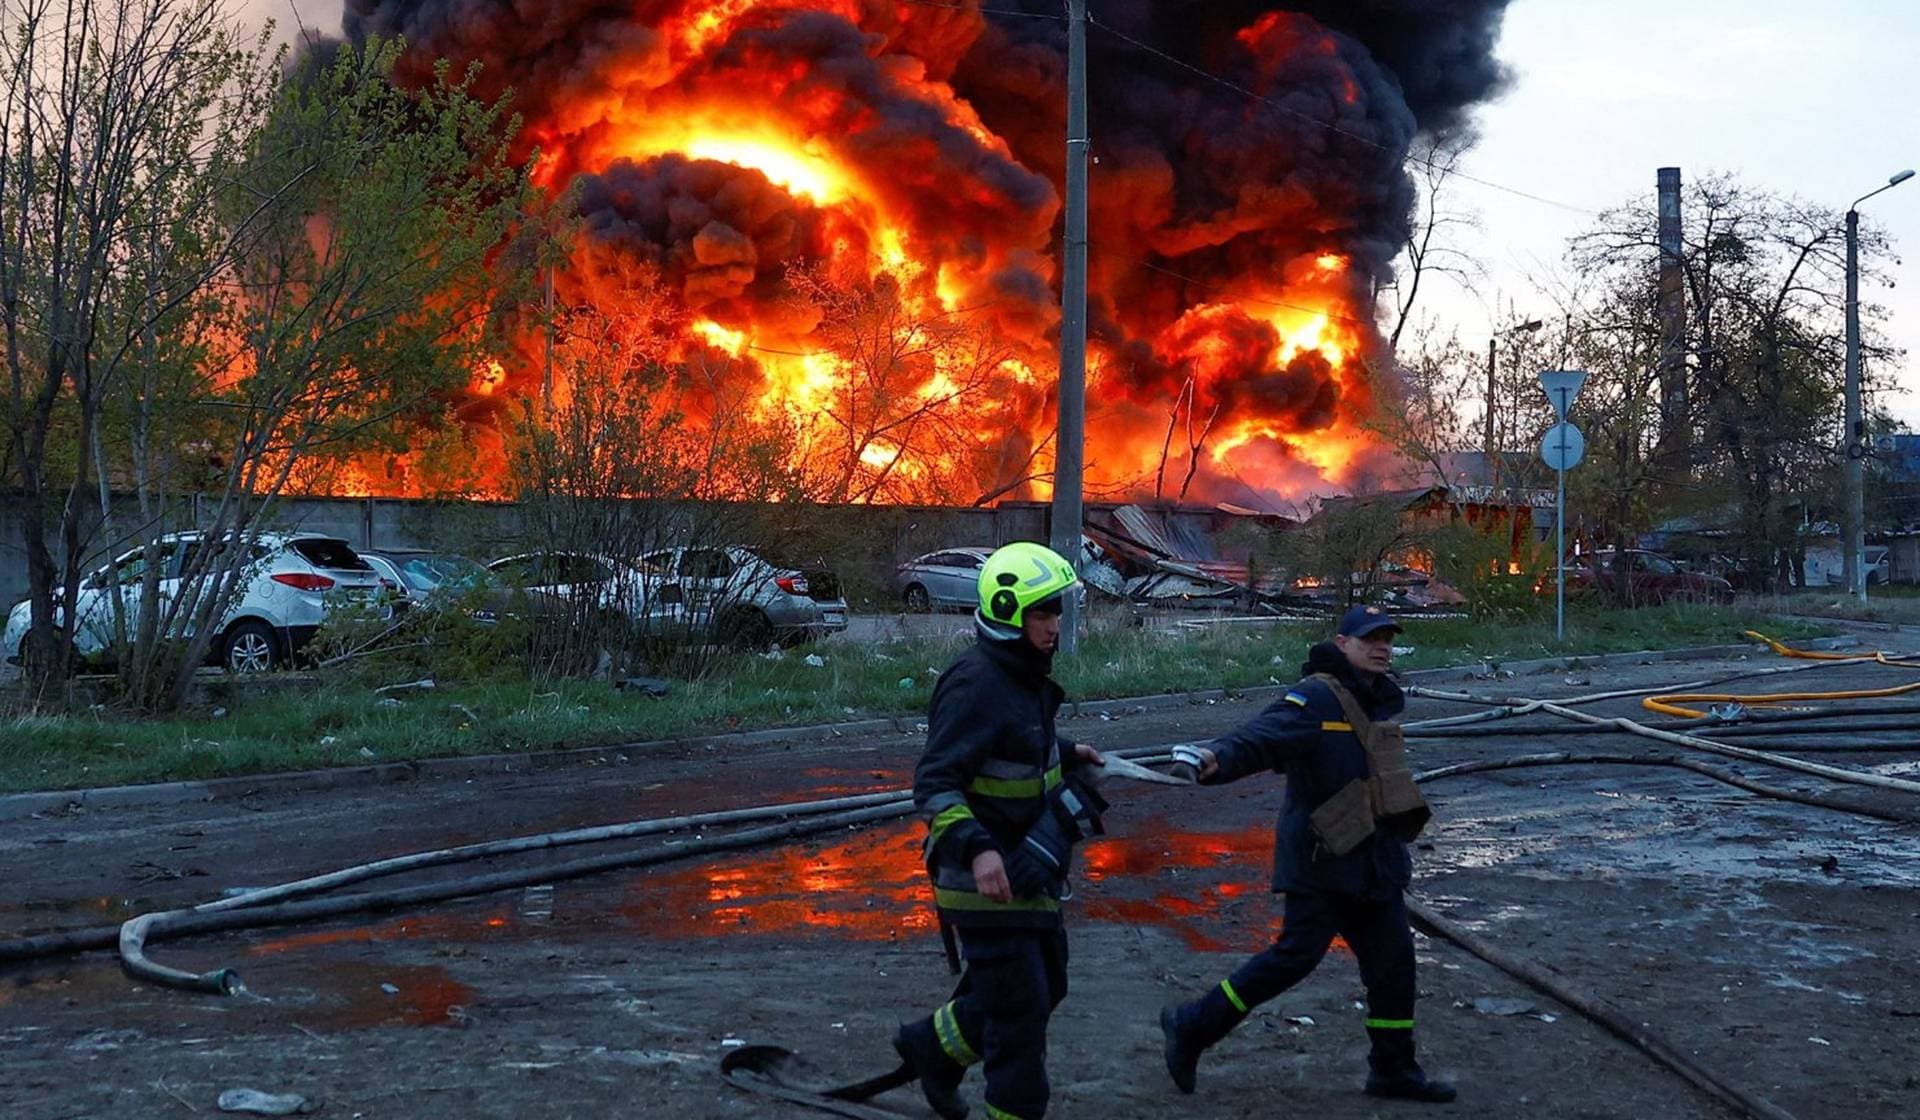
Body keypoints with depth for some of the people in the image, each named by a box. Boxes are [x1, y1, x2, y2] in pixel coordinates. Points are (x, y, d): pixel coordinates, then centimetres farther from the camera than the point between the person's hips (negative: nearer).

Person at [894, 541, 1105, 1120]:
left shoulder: (1023, 676, 7)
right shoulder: (976, 684, -23)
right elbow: (934, 784, -28)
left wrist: (1065, 754, 15)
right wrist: (977, 850, -39)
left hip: (1026, 871, 10)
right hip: (986, 879, -10)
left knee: (1044, 986, 21)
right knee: (1020, 1010, -2)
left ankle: (934, 1045, 38)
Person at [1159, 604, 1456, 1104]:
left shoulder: (1377, 699, 12)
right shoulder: (1317, 697, -16)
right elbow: (1265, 733, -33)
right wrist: (1219, 758, -53)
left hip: (1374, 857, 9)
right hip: (1323, 857, -9)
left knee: (1392, 958, 10)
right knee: (1297, 954, -7)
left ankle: (1394, 1070, 24)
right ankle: (1192, 1026, 7)